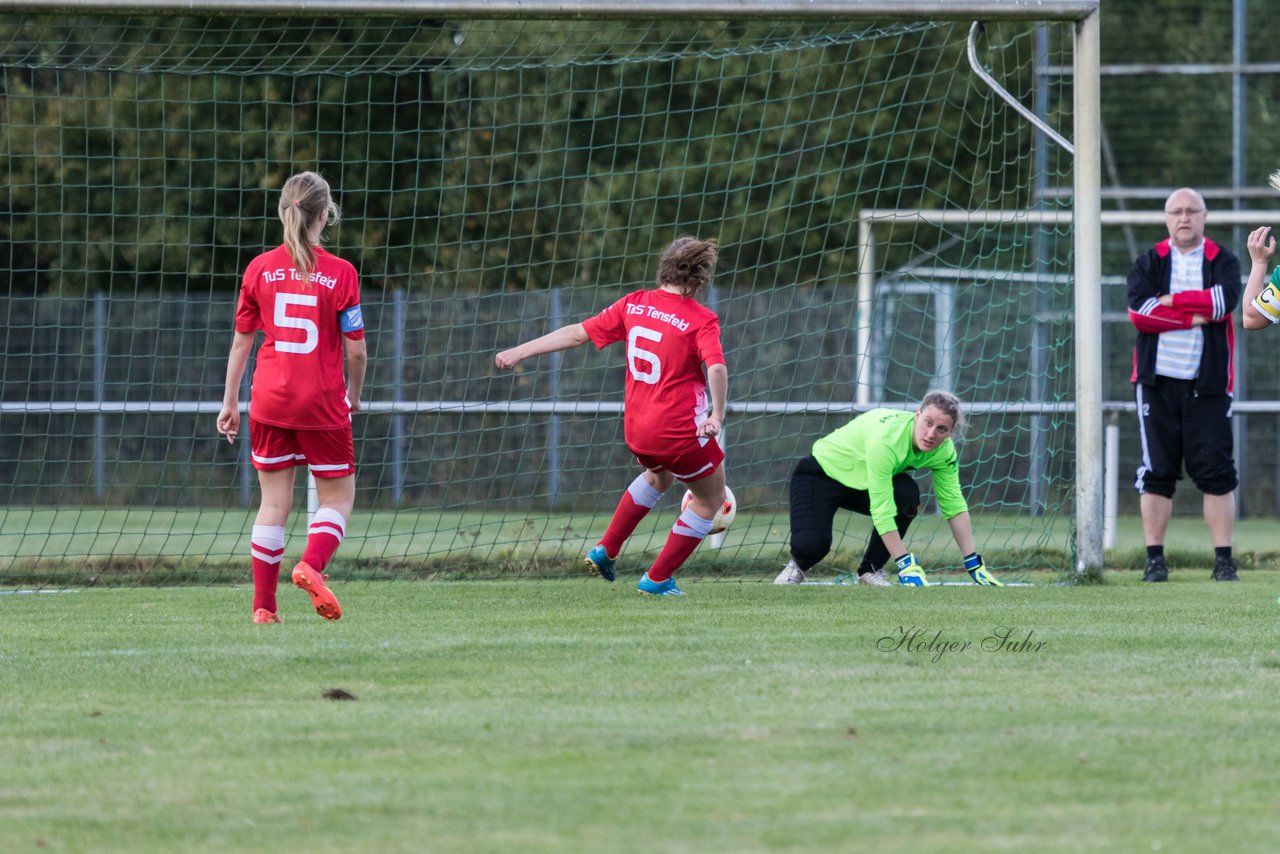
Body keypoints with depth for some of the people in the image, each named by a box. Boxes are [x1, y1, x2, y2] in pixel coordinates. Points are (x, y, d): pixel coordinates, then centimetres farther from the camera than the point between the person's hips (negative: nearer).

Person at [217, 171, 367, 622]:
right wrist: (354, 394, 13)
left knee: (274, 501, 11)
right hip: (322, 403, -3)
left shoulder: (260, 268, 0)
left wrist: (230, 402, 14)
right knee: (338, 496, 11)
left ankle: (264, 605, 8)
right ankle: (312, 565, -16)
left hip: (269, 400, 3)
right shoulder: (339, 273, -9)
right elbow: (356, 349, -6)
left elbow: (241, 342, 6)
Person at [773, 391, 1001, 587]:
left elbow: (954, 506, -10)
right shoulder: (886, 437, -39)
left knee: (907, 497, -26)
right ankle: (797, 566, 9)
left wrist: (973, 564, -14)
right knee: (812, 544, -30)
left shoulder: (944, 450, -18)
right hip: (821, 474, -6)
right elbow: (881, 509, -39)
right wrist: (905, 564, -37)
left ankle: (870, 570, -6)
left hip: (861, 482, 6)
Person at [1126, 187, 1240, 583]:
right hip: (1157, 380, 1)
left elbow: (1226, 299, -15)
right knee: (1156, 472, 1)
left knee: (1217, 472, -5)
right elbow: (1138, 310, -9)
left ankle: (1224, 560, -1)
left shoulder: (1222, 261, 7)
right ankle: (1155, 559, 5)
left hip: (1206, 385, -1)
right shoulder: (1149, 262, 9)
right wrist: (1194, 317, -12)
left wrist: (1171, 301, -10)